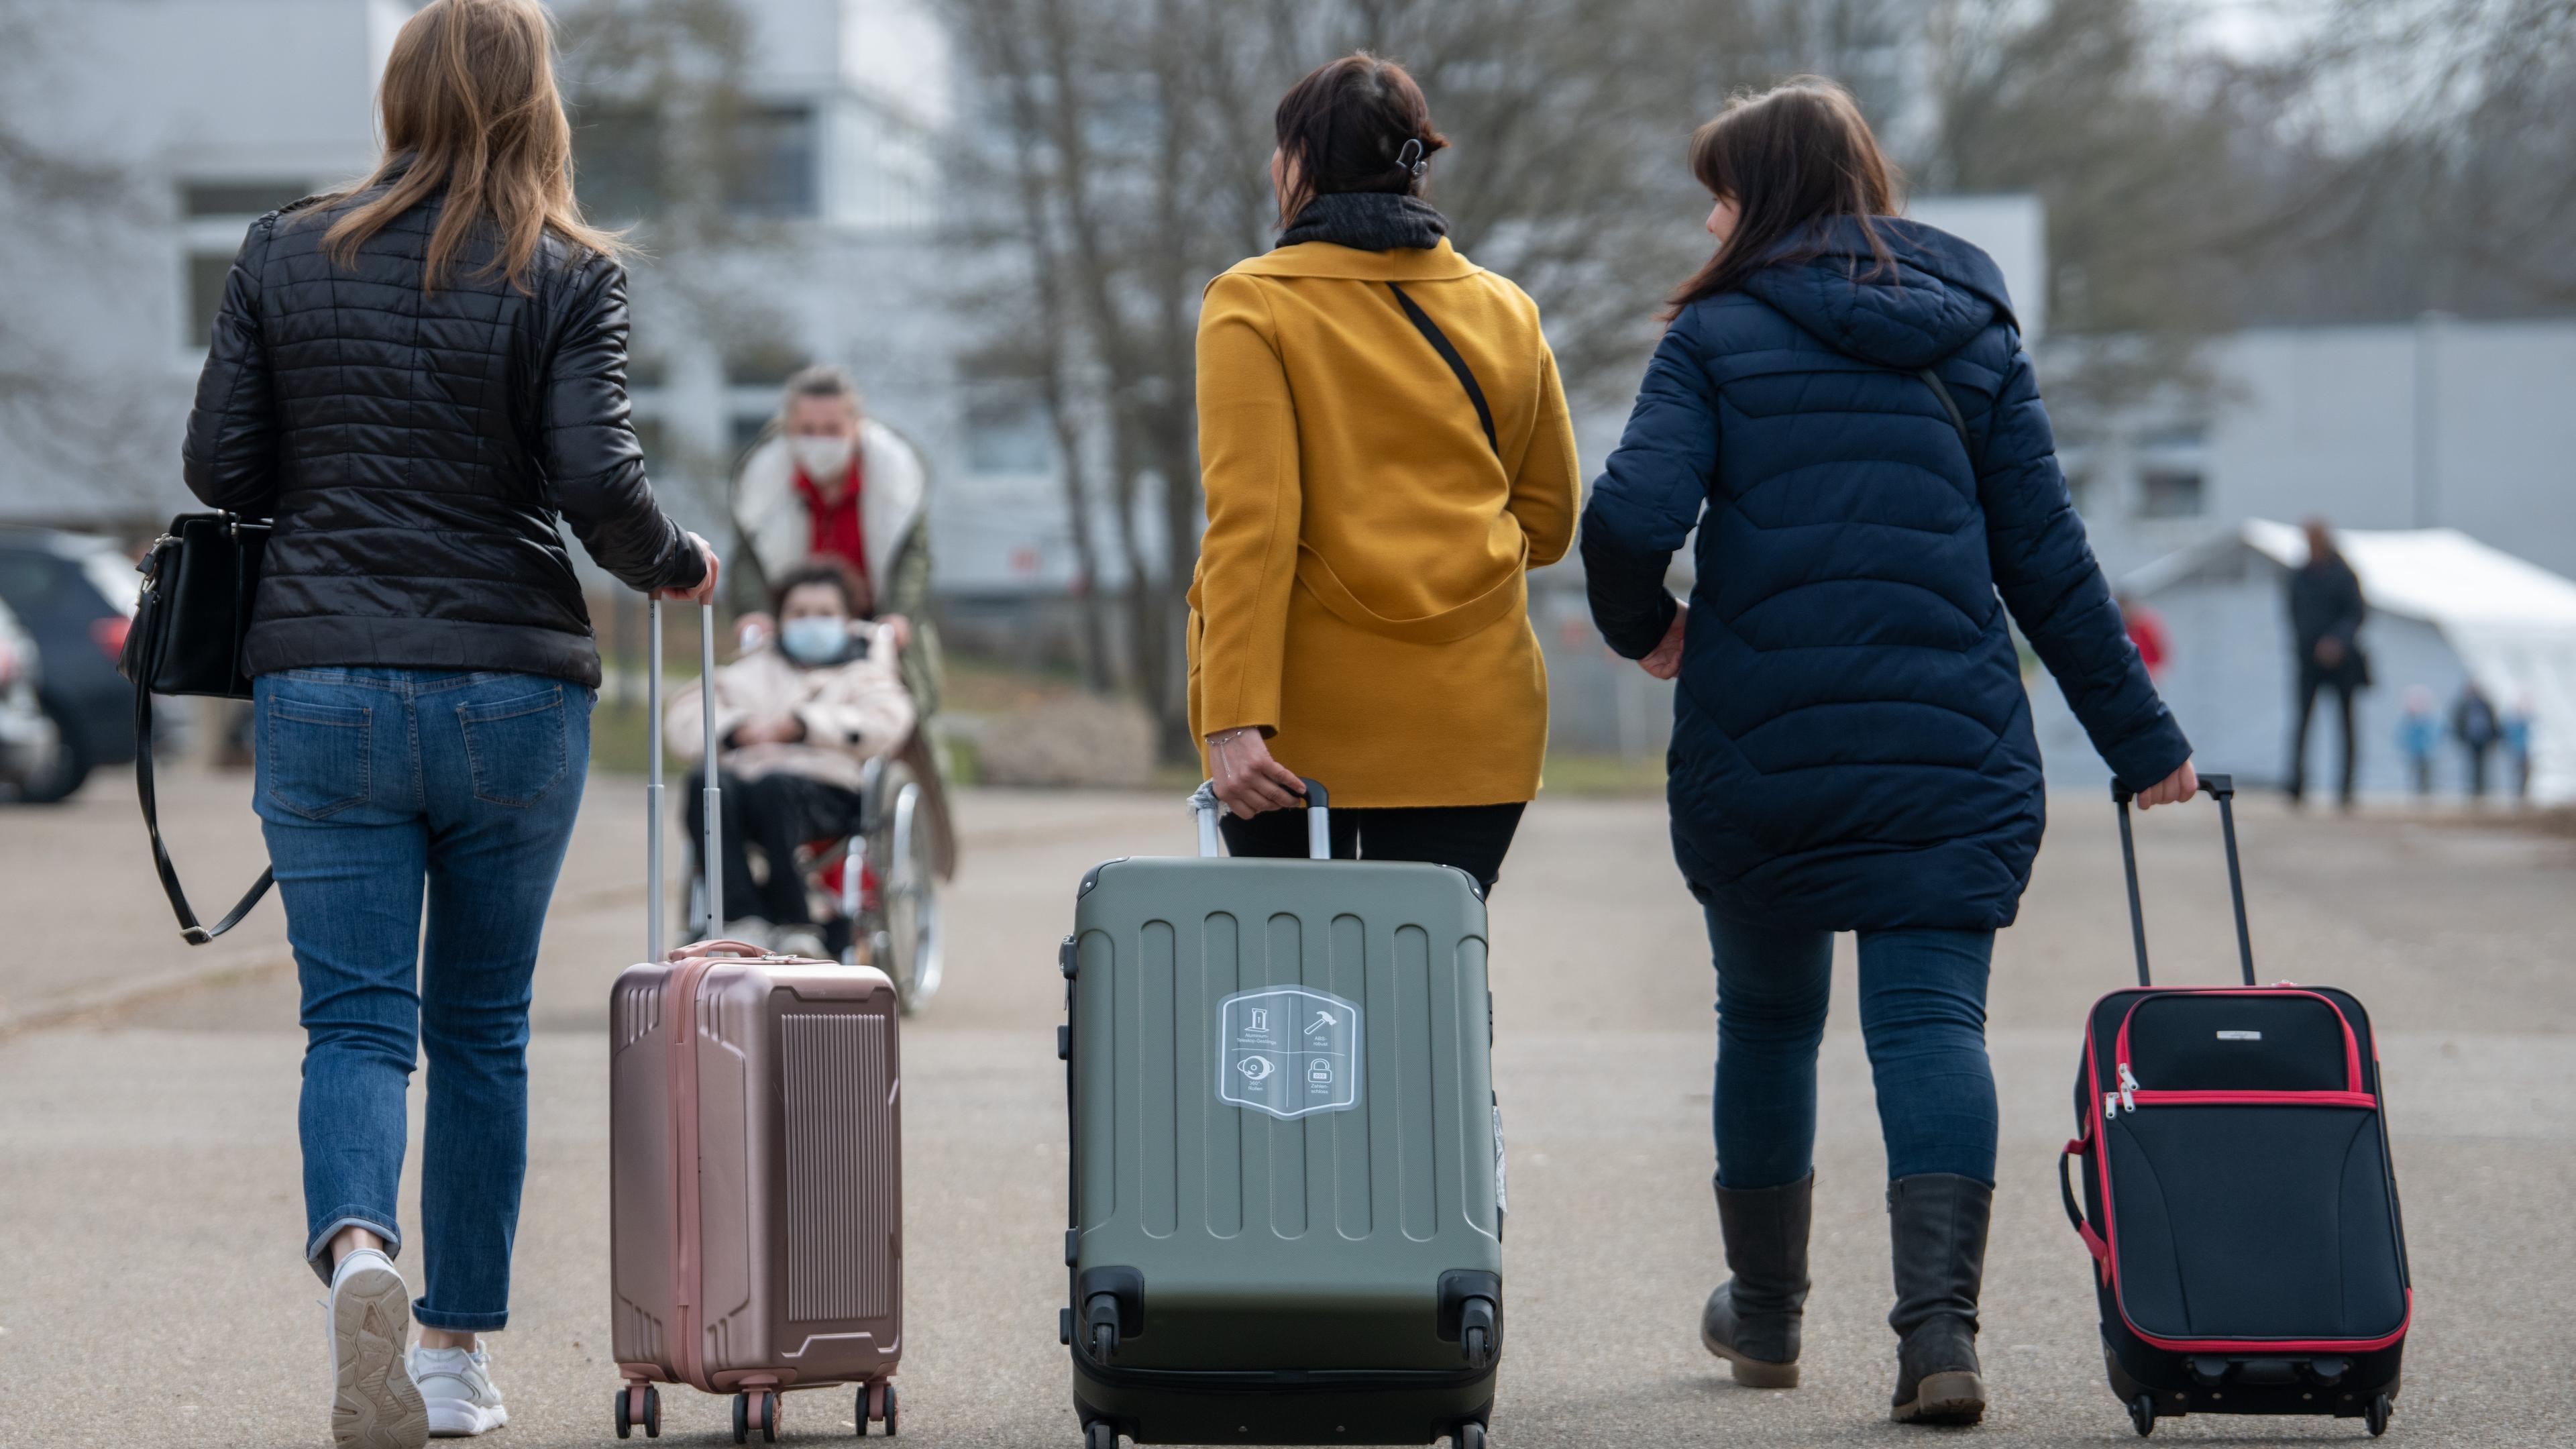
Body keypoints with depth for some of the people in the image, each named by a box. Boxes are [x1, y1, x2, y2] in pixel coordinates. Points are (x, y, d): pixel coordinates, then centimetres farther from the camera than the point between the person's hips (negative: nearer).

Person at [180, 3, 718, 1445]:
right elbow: (598, 484, -13)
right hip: (515, 690, -1)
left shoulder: (285, 256, 3)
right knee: (483, 1028, 12)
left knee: (356, 1017, 0)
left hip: (323, 687, 1)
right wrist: (678, 564, 6)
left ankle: (356, 1244, -30)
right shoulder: (572, 276, -4)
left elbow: (221, 468, 3)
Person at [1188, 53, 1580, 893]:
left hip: (1302, 727, -3)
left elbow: (1251, 522, -14)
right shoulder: (1506, 314, 8)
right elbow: (1549, 522, 15)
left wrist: (1234, 718, -19)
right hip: (1468, 724, 3)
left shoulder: (1253, 307, -5)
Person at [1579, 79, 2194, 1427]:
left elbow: (1631, 518, -15)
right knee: (1933, 1015, -3)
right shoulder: (1973, 336, 9)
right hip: (1952, 747, 1)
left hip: (1757, 747, -1)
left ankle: (1765, 1313, 30)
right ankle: (1939, 1320, -23)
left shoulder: (1717, 336, -1)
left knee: (1767, 1014, 16)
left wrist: (1642, 626, 6)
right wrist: (2139, 734, 14)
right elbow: (2047, 557, 8)